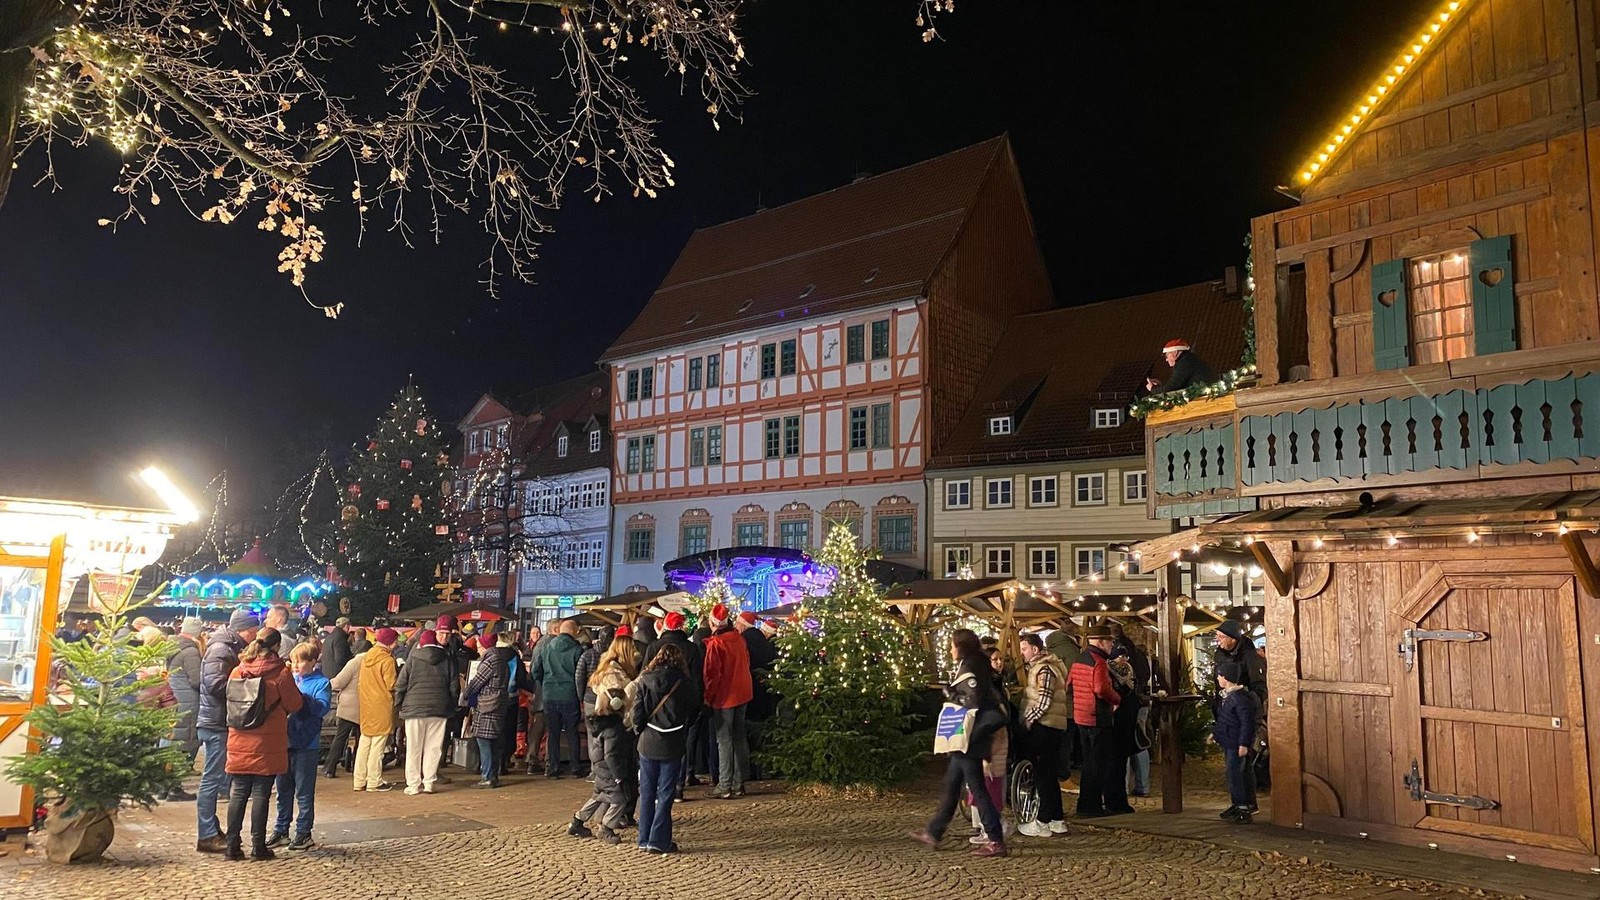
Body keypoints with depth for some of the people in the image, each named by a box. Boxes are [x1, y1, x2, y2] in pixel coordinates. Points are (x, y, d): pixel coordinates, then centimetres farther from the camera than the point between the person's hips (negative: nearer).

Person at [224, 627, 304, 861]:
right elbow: (294, 705, -3)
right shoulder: (280, 673, -11)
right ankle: (258, 846, 6)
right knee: (261, 794, 2)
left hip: (240, 743, 4)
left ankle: (233, 845, 12)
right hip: (267, 744, -4)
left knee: (238, 793, 10)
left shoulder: (237, 672, 1)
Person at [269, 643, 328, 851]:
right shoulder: (290, 679, 9)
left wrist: (300, 696, -28)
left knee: (304, 791, 4)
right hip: (285, 741, 5)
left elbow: (322, 708, -19)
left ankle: (303, 832, 13)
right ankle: (281, 829, 27)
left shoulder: (321, 683, -6)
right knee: (283, 789, 15)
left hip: (306, 745, -5)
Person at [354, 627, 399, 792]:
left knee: (364, 742, 13)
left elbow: (359, 681, 14)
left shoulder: (366, 657, 8)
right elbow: (391, 685, -17)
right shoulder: (387, 660, -15)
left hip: (366, 705, 7)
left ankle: (360, 780, 19)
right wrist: (400, 675, 0)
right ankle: (374, 782, 4)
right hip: (382, 706, -7)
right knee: (378, 744, 0)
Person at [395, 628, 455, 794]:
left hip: (414, 708, -1)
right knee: (433, 748, 7)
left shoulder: (413, 659, 1)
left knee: (414, 748, 4)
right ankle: (429, 783, 5)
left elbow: (401, 684, -1)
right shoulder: (447, 659, 6)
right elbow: (453, 685, 7)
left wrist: (398, 705, 7)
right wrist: (452, 706, 14)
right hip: (439, 709, 2)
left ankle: (413, 784, 5)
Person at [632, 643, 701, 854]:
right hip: (672, 744, -2)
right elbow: (694, 712, 2)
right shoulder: (686, 682, -6)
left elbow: (637, 712, -5)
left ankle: (644, 840, 16)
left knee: (647, 793, 12)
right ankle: (659, 841, 5)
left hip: (648, 743, 2)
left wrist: (641, 730, 12)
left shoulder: (645, 680, -3)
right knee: (665, 794, 5)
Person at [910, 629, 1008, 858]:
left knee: (977, 789, -5)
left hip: (969, 739, -10)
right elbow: (992, 696, 13)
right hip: (967, 740, 10)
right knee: (951, 785, 16)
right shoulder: (978, 667, 13)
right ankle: (934, 832, 26)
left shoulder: (967, 668, -16)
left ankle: (996, 842, 0)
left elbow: (973, 701, -25)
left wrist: (949, 692, -12)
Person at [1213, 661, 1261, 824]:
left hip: (1237, 744, -10)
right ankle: (1236, 805, 25)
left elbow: (1247, 723, -22)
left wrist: (1244, 744, -22)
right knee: (1232, 775, 16)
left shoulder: (1240, 698, -21)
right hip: (1228, 742, 10)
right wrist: (1215, 732, 25)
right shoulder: (1227, 695, 11)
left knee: (1234, 775, -8)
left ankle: (1243, 810, -3)